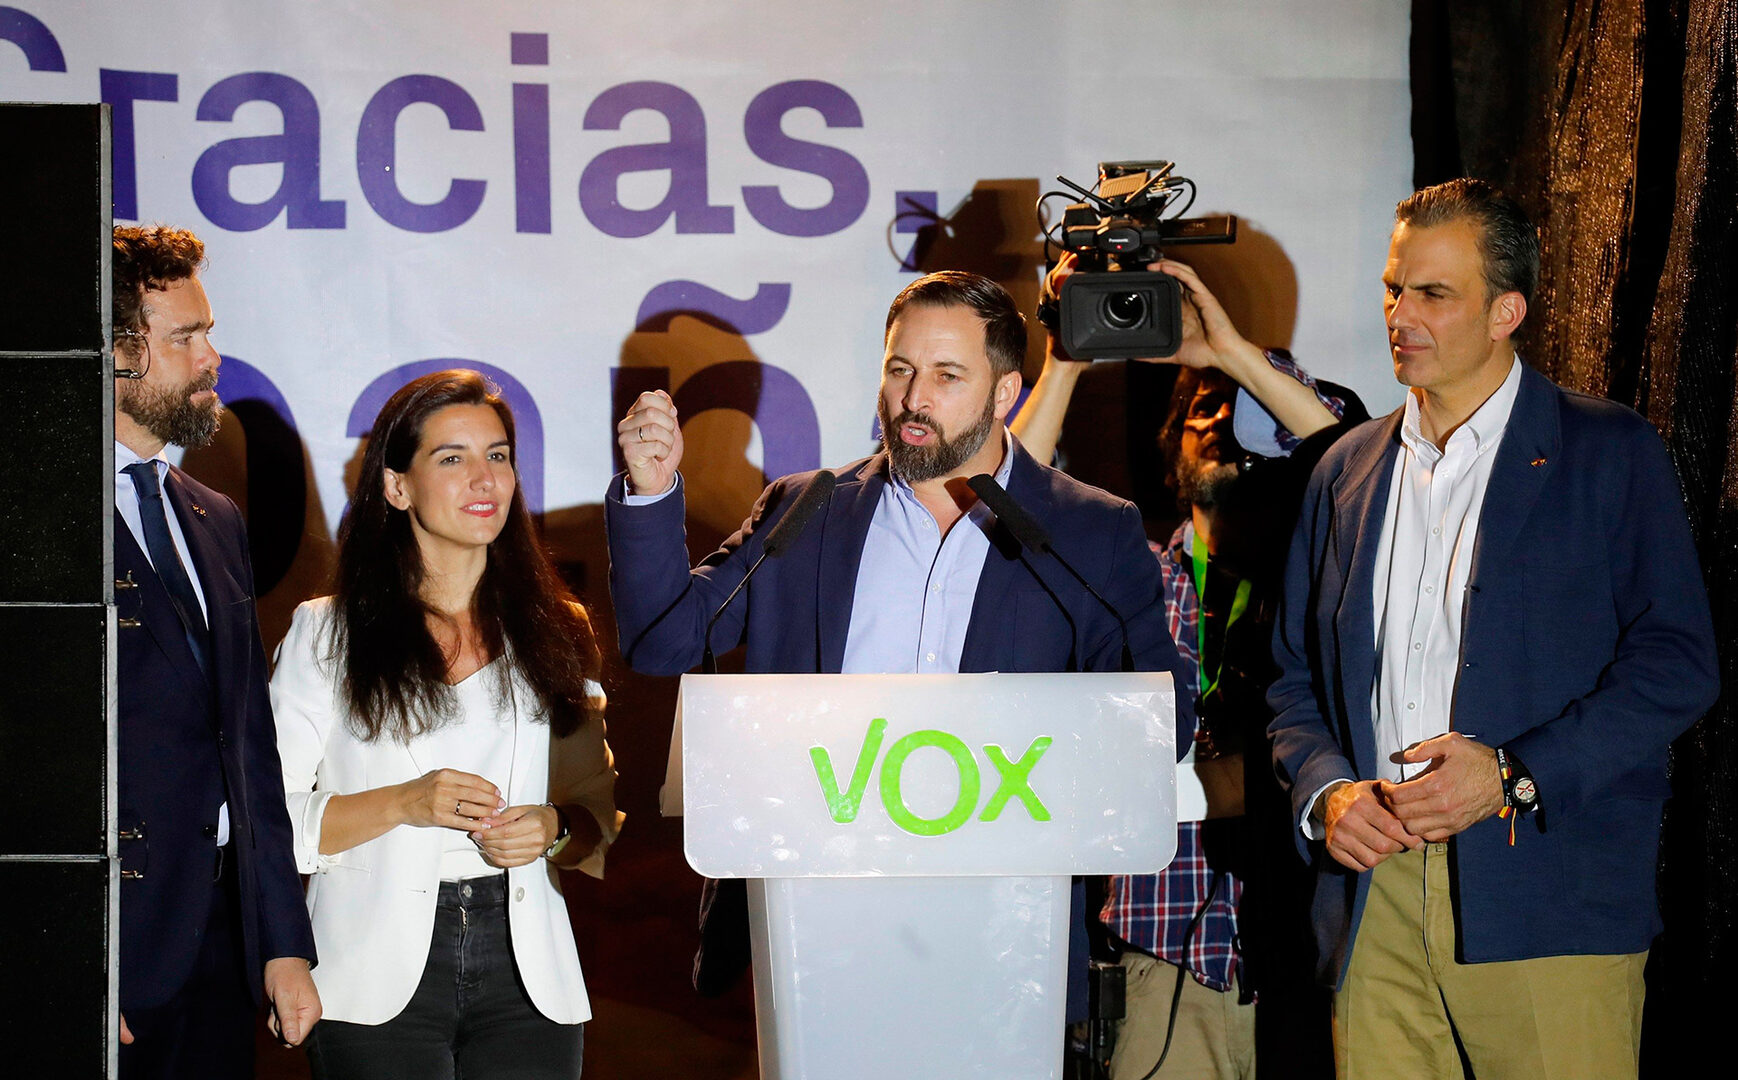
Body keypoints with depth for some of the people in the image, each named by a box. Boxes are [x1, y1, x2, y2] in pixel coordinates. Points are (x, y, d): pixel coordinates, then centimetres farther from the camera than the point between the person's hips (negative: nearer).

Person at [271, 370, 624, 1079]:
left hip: (527, 977, 2)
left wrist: (555, 830, -7)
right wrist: (402, 805, -15)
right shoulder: (326, 634, 4)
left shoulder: (556, 633, 12)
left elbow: (603, 813, 14)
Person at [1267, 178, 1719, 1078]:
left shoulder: (1611, 454, 4)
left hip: (1550, 899, -3)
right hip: (1376, 895, 4)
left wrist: (1514, 775, -12)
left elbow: (1676, 661, -4)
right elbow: (1297, 678, 19)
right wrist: (1326, 790, -1)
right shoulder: (1346, 472, 17)